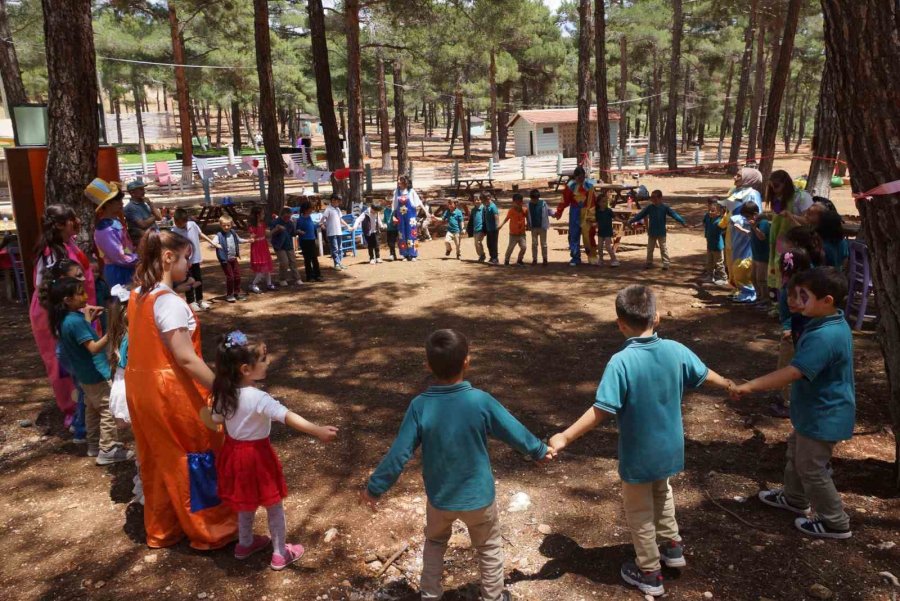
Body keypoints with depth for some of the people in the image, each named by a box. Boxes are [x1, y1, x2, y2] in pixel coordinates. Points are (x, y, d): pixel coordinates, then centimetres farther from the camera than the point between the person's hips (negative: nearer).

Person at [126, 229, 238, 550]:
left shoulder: (138, 295, 5)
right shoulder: (170, 302, -22)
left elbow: (145, 345, 11)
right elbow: (186, 358, -25)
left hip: (141, 386, 9)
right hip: (172, 391, -8)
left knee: (158, 461, 21)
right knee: (195, 459, 7)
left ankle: (161, 530, 36)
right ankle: (210, 531, 22)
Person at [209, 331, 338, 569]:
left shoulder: (224, 392, -7)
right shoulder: (258, 398, -30)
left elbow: (215, 420, 8)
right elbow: (288, 417, -41)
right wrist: (318, 431, -48)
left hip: (234, 451, 7)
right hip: (256, 454, -7)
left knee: (246, 502, 27)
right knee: (274, 505, 12)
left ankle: (245, 544, 44)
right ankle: (280, 554, 25)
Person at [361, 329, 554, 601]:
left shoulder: (420, 406, -20)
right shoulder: (481, 401, -23)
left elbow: (399, 453, -15)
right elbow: (515, 432, -9)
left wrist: (374, 487, -1)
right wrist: (540, 451, 10)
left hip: (439, 497, 2)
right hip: (478, 496, -1)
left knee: (435, 543, 30)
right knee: (489, 548, 25)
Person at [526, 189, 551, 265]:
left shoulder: (543, 203, -8)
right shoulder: (529, 204, -1)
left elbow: (548, 211, 1)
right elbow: (527, 215, 8)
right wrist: (528, 225, 8)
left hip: (542, 227, -2)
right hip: (533, 228, 2)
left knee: (543, 243, 5)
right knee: (534, 244, 8)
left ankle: (545, 259, 13)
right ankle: (534, 259, 15)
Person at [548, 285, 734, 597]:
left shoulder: (620, 362, -29)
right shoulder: (676, 350, -11)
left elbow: (601, 411, -31)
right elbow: (706, 375, 6)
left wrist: (564, 437, -25)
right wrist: (730, 385, 28)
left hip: (638, 455, -5)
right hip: (669, 448, 5)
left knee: (640, 512, 16)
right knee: (662, 493, 33)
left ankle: (649, 573, 32)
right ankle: (673, 545, 49)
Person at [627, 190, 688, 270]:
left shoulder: (665, 207, -8)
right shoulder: (649, 207, -2)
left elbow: (674, 214, -11)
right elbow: (640, 215, 2)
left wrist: (683, 222, -18)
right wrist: (631, 221, 0)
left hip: (661, 233, -3)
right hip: (651, 232, 3)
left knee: (663, 248, 4)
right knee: (650, 248, 11)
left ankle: (666, 263, 10)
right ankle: (649, 263, 23)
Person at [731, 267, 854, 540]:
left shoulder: (823, 337, -33)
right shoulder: (835, 324, 0)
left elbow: (792, 373, -37)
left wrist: (749, 386, -34)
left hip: (823, 416, -10)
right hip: (817, 411, 10)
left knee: (812, 469, 7)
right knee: (796, 453, 26)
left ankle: (835, 523, 24)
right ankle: (795, 499, 45)